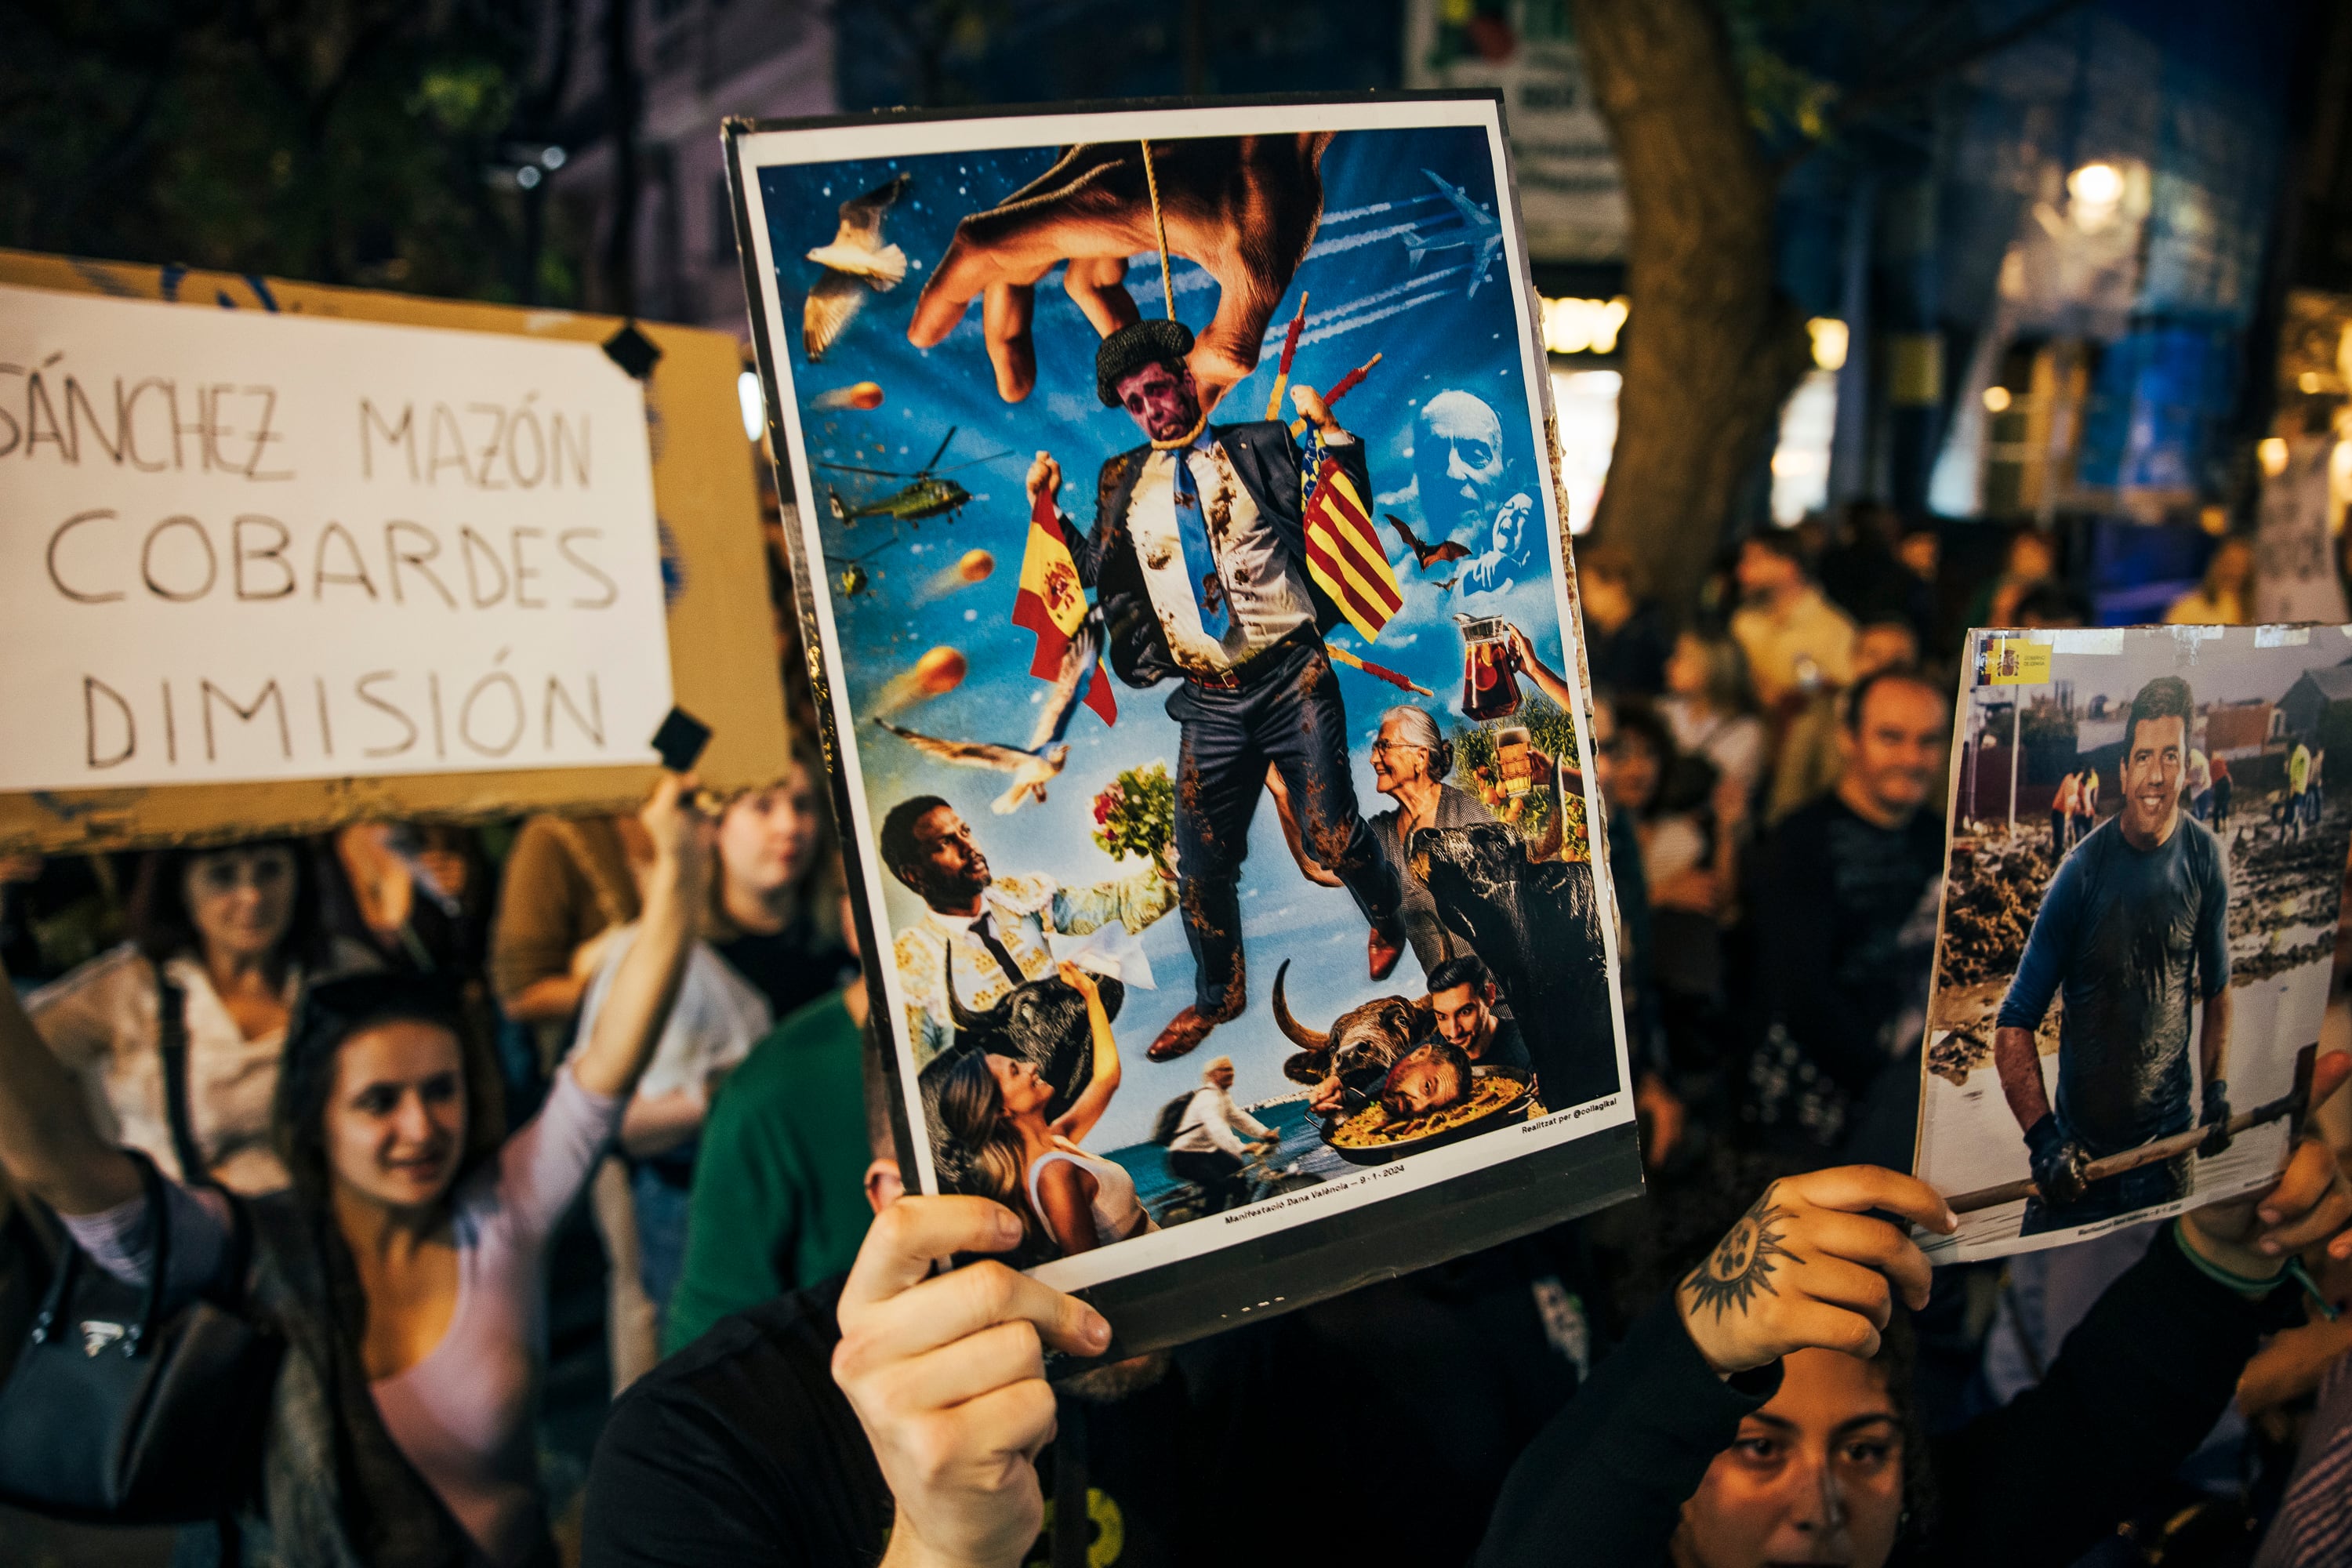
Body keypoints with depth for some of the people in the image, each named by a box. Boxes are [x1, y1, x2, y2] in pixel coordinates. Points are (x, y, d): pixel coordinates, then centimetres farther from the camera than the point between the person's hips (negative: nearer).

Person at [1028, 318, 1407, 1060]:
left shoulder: (1259, 446, 5)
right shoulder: (1123, 482, 13)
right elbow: (1095, 570, 17)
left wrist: (1328, 429, -8)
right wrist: (1046, 508, 7)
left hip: (1292, 678, -3)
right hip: (1210, 701, 3)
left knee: (1332, 834, 0)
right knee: (1201, 864, 7)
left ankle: (1387, 921, 33)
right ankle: (1217, 996, 30)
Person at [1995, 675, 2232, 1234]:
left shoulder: (2206, 860, -4)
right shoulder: (2082, 872, -14)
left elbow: (2216, 987, 13)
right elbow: (2014, 1025, -13)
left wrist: (2218, 1088, 3)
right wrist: (2042, 1139, -23)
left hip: (2169, 1145, 2)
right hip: (2079, 1142, -2)